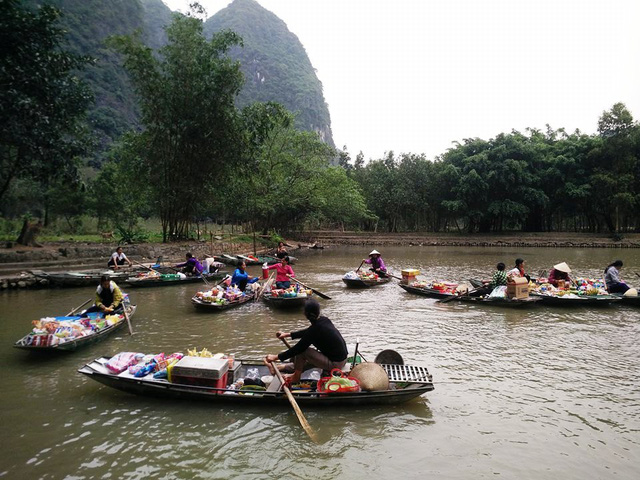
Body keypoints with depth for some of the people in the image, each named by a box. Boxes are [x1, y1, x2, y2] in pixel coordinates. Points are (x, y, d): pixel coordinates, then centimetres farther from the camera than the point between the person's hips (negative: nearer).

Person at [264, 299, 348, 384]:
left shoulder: (315, 329, -22)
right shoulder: (324, 320, 2)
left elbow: (298, 348, -17)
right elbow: (307, 332, 18)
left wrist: (276, 357, -10)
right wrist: (288, 334, 23)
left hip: (335, 364, -9)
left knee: (301, 351, -8)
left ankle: (296, 377, 9)